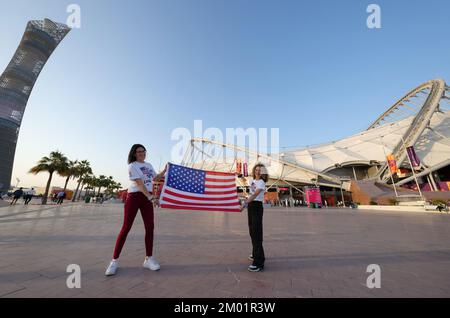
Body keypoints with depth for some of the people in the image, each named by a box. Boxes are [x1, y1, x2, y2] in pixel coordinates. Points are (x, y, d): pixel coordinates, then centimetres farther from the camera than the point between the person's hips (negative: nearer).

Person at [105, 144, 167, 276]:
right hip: (134, 197, -5)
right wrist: (151, 197, -22)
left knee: (150, 227, 1)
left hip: (147, 198, 6)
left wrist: (165, 170, 9)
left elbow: (156, 178, 23)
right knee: (126, 228, -1)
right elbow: (139, 183, -17)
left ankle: (149, 259, 12)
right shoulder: (132, 166, -7)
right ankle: (115, 260, 15)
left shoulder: (149, 165, 14)